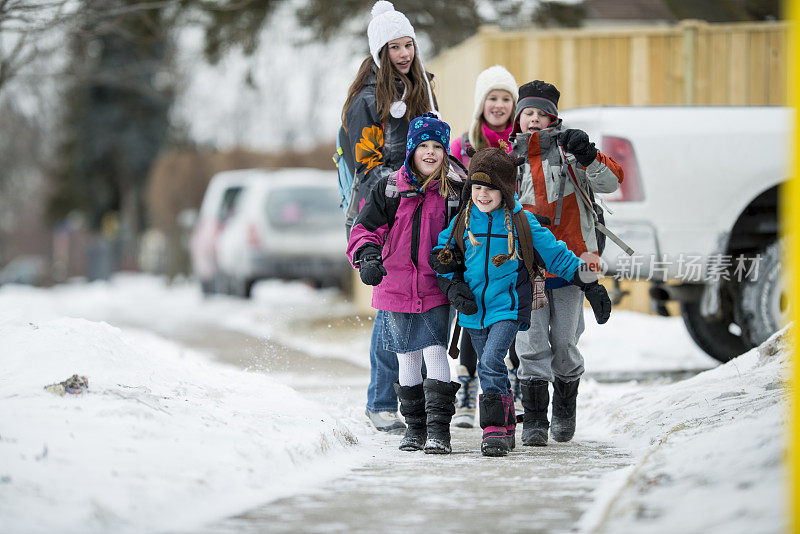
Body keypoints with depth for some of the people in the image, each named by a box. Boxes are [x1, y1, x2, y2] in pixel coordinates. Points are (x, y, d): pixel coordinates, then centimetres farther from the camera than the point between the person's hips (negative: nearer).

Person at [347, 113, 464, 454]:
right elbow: (366, 227, -1)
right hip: (397, 287, 1)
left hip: (436, 288, -1)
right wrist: (367, 256, -20)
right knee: (407, 356, 9)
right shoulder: (389, 190, 1)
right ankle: (414, 426, 23)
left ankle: (439, 429, -11)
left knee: (435, 351, -14)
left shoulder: (455, 194, 3)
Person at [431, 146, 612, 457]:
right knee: (488, 370, 12)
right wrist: (454, 288, -3)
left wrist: (591, 286, 2)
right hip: (474, 308, 4)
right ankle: (506, 427, 27)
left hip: (508, 306, -4)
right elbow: (441, 258, 13)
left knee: (491, 361, -22)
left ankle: (495, 428, -18)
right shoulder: (462, 221, 2)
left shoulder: (520, 222, -5)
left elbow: (555, 254, 1)